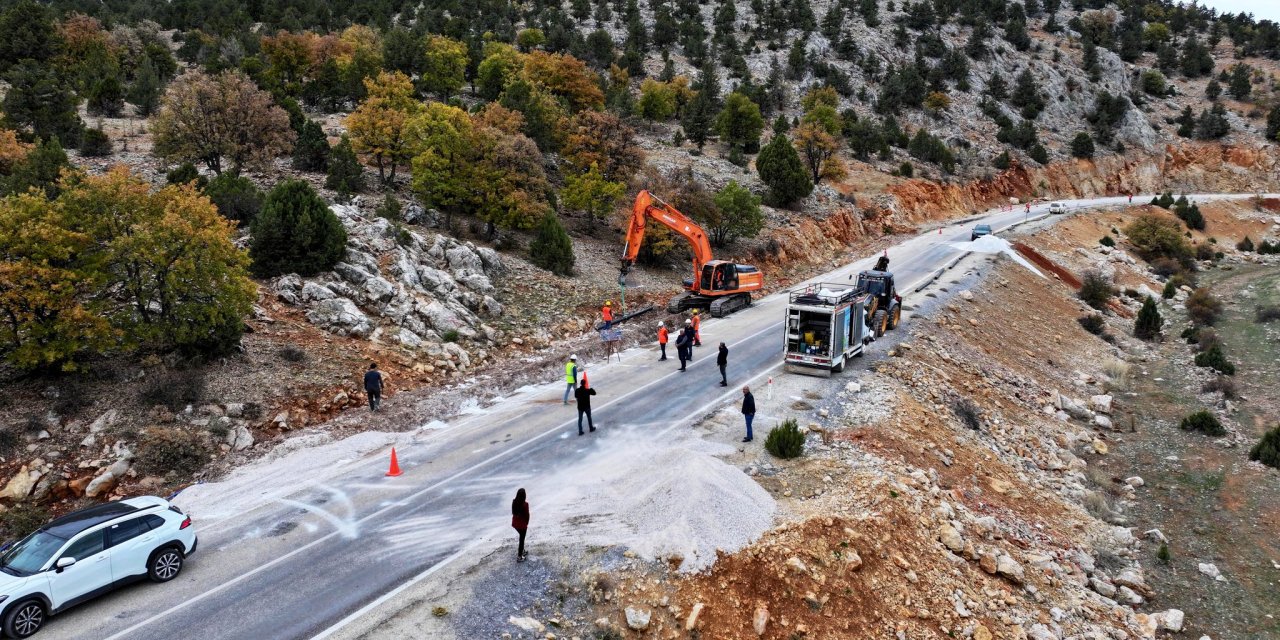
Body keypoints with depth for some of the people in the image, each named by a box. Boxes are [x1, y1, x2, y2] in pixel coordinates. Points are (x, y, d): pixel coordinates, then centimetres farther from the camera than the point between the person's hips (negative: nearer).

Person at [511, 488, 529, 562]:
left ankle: (521, 551, 41)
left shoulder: (514, 502, -8)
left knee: (521, 537, 27)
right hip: (522, 524, -6)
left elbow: (513, 512, 3)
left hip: (515, 523, 6)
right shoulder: (525, 504, -24)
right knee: (522, 539, 9)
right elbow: (527, 515, -15)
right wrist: (527, 523, 1)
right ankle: (519, 557, 17)